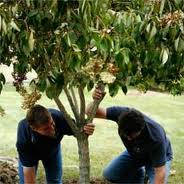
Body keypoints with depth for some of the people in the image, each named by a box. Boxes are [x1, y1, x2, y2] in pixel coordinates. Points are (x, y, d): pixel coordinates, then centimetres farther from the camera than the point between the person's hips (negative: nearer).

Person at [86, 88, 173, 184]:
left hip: (159, 156, -4)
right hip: (134, 153, 4)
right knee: (109, 174, -9)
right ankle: (139, 174, 15)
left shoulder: (156, 137, -42)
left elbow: (160, 172, -37)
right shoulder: (122, 113, -32)